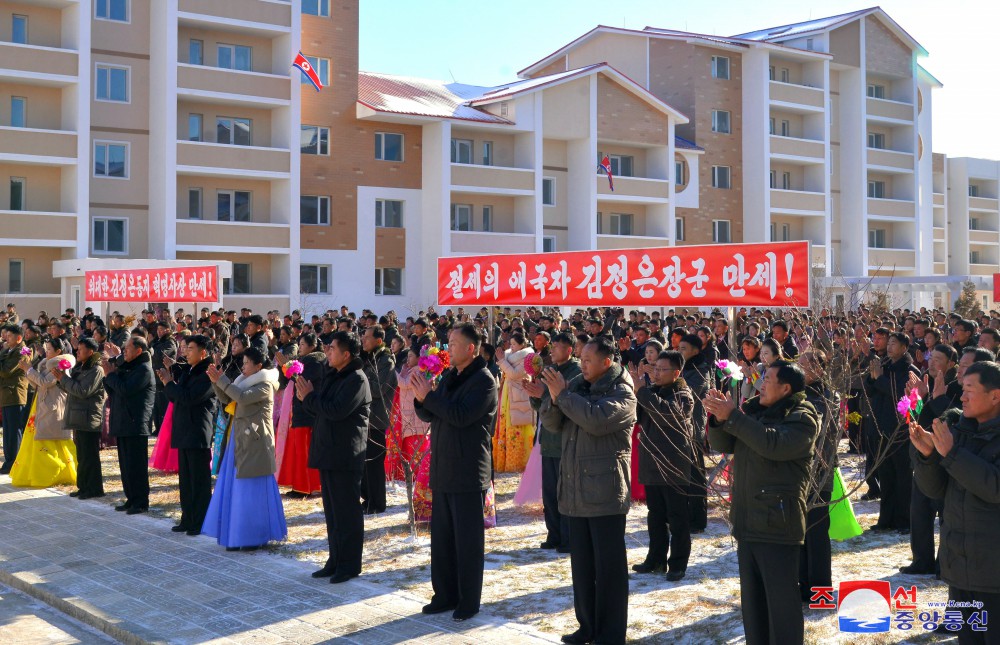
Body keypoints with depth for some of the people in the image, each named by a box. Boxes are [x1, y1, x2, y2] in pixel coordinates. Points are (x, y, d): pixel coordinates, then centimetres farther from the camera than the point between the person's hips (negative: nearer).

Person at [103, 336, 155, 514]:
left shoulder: (144, 369, -11)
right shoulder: (127, 369, 18)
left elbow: (125, 390, -21)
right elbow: (113, 391, 17)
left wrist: (111, 374, -9)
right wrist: (110, 375, 3)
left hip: (136, 425, -9)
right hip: (123, 424, 9)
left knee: (136, 465, -5)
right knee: (126, 465, 12)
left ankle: (141, 502, 0)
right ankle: (131, 499, 19)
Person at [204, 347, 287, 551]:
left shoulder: (265, 385, -12)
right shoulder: (246, 381, 14)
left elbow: (242, 397, -26)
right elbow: (226, 399, 11)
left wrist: (221, 379, -20)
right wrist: (216, 382, -3)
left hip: (254, 442, -8)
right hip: (241, 440, 9)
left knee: (252, 490, -3)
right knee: (238, 488, 9)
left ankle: (257, 536, 6)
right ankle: (241, 534, 16)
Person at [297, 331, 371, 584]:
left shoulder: (357, 379, -14)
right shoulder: (332, 376, 15)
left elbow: (336, 410, -24)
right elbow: (319, 409, 15)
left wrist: (310, 397, -12)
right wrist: (307, 398, -5)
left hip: (345, 456, -9)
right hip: (327, 453, 9)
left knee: (347, 511, -1)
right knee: (332, 510, 14)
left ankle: (350, 565, 7)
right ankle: (336, 560, 22)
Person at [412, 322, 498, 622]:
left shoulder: (484, 380, -12)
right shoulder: (449, 376, 13)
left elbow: (461, 415, -23)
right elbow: (430, 415, 12)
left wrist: (429, 395, -18)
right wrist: (421, 398, -8)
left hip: (468, 473, -8)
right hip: (442, 470, 8)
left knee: (468, 540, 2)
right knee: (441, 537, 13)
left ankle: (468, 600, 11)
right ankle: (445, 594, 24)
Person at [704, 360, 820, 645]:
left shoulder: (802, 417, -8)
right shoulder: (755, 409, 14)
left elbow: (774, 443, -26)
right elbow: (723, 444, 12)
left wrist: (732, 416, -23)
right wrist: (719, 418, -7)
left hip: (777, 522, -8)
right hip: (747, 520, 8)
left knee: (782, 599, -4)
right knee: (752, 599, 15)